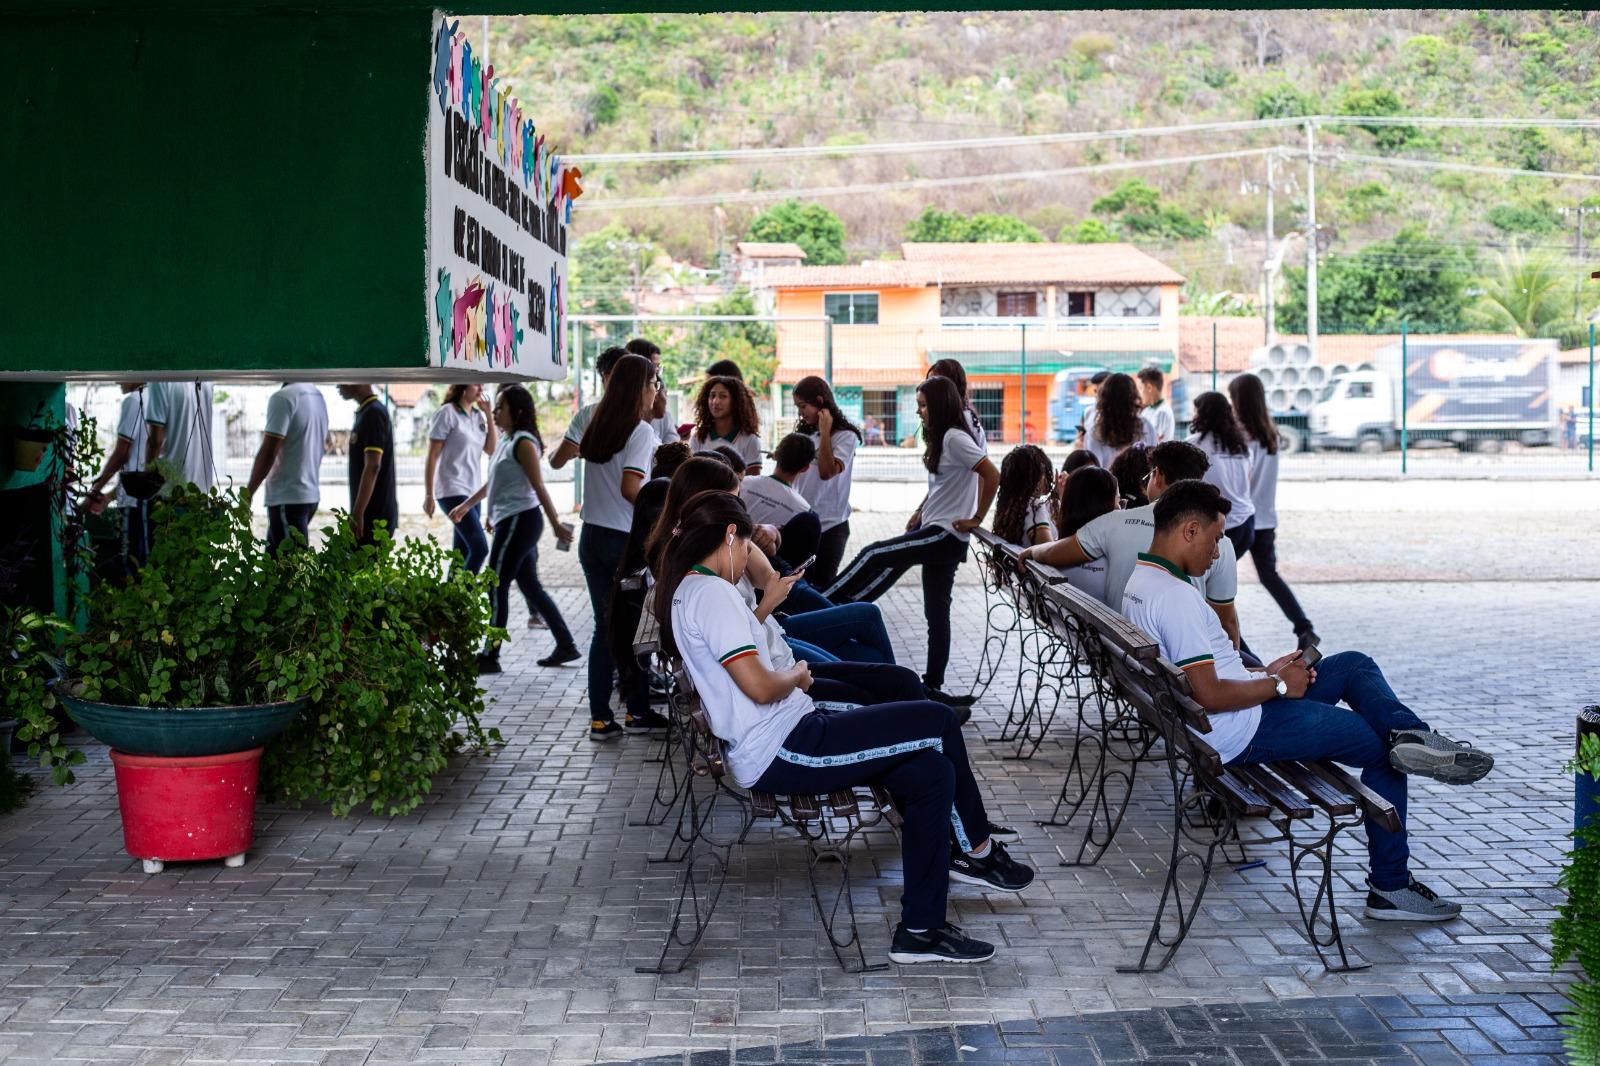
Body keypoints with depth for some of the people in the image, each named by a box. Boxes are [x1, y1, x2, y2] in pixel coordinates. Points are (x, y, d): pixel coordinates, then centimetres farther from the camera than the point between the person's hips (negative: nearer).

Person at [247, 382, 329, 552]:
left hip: (288, 498, -9)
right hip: (311, 494, 9)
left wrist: (247, 494, -10)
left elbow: (268, 452, -18)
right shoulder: (318, 396, 10)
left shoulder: (283, 397, -15)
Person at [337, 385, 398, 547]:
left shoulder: (373, 413, -14)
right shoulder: (365, 412, 16)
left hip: (374, 516, -10)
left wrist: (357, 513, -23)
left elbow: (372, 467, -22)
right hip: (374, 515, 10)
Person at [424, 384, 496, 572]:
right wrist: (428, 495, -11)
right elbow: (432, 456, -8)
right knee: (480, 548, -18)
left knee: (462, 553, 7)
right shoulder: (447, 414, -8)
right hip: (453, 492, -7)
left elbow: (492, 450, 8)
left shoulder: (479, 416, 12)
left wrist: (488, 415, 1)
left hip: (473, 493, 7)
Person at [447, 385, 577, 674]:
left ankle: (489, 656, -1)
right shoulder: (506, 442, 17)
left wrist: (556, 524, -18)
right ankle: (566, 645, 14)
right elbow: (492, 483, 28)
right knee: (531, 586, 11)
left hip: (519, 521, -10)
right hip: (510, 521, 10)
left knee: (497, 586, -6)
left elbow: (539, 487, -17)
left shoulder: (523, 442, -12)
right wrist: (465, 506, 31)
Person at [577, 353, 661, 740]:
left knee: (604, 625, 8)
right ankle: (637, 709, 16)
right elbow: (631, 488, -22)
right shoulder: (640, 430, -12)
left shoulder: (597, 426, 10)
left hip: (592, 537, 6)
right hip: (627, 539, -6)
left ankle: (600, 717, 7)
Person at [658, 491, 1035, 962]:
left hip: (768, 751, 11)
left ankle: (921, 930, 8)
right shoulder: (711, 592, -16)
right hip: (782, 751, -11)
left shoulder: (685, 593, 16)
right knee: (938, 721, -7)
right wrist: (796, 675, -3)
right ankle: (977, 849, 9)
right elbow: (760, 686, -22)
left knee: (930, 771, 5)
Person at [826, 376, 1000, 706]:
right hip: (936, 533, 10)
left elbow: (992, 476, -22)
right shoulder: (943, 438, 14)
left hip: (945, 535, -10)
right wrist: (923, 512, 12)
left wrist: (977, 519, -16)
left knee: (873, 555, -11)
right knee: (936, 611, 9)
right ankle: (933, 686, 11)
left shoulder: (955, 438, -15)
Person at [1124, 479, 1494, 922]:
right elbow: (1209, 696, -27)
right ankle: (1390, 887, 4)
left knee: (1354, 665, 16)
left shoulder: (1140, 584, 9)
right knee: (1383, 752, 1)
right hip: (1242, 735, -10)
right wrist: (1277, 685, -12)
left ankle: (1408, 735, -11)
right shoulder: (1176, 596, -24)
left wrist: (1263, 672, 9)